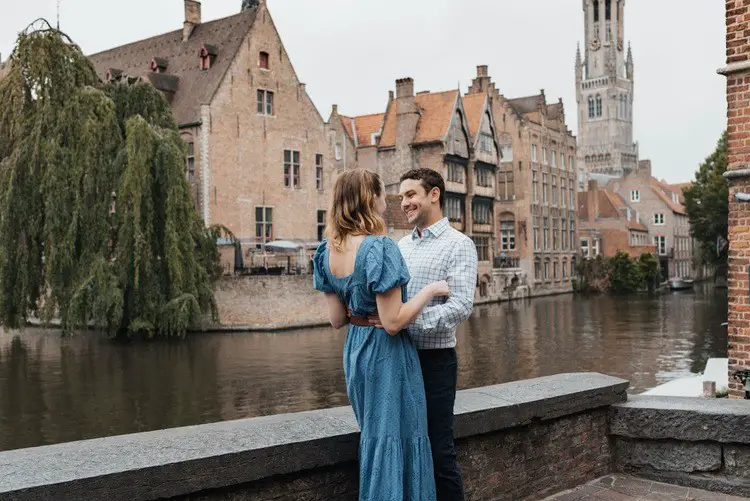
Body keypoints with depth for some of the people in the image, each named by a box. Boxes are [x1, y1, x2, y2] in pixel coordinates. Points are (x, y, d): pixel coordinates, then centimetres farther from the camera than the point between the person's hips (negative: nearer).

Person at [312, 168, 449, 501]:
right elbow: (393, 322, -23)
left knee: (373, 436, 23)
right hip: (387, 354, -8)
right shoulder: (380, 248, -22)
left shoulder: (328, 251, 1)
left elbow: (337, 319, 5)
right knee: (398, 439, 5)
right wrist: (429, 290, -11)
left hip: (354, 350, 8)